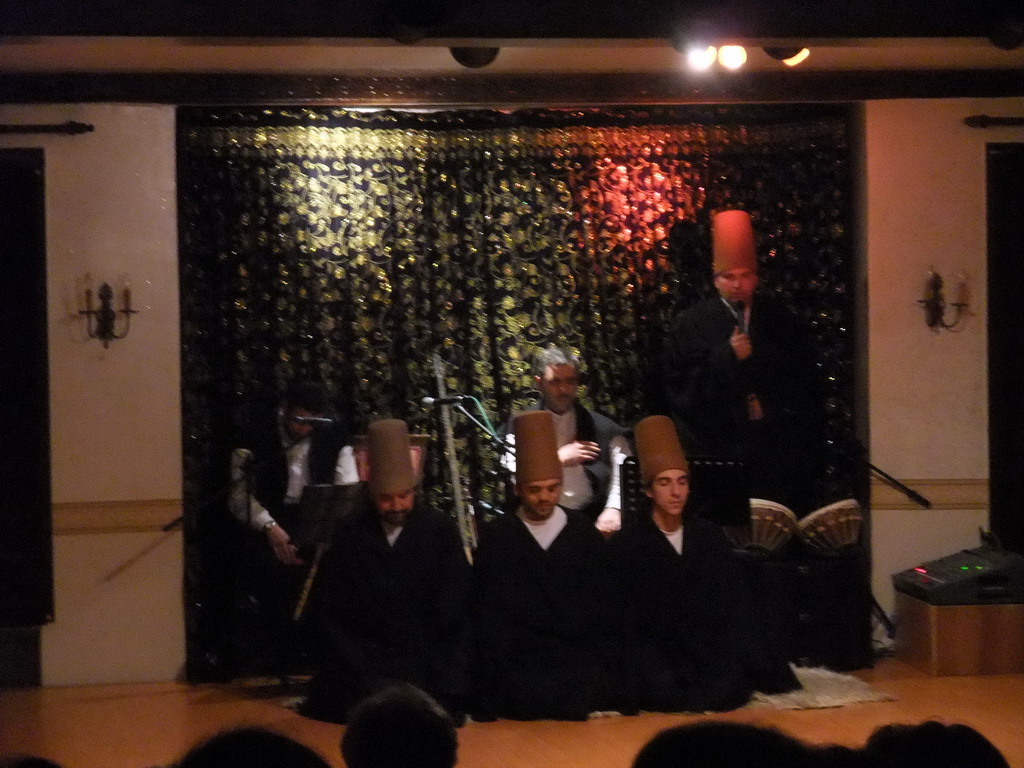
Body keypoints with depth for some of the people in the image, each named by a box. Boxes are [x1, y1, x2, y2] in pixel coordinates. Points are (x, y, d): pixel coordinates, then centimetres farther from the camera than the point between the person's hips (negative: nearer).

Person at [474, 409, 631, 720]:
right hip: (520, 662, -2)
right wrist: (501, 677, -5)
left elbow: (607, 609, 13)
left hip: (585, 658, 2)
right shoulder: (496, 537, 8)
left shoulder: (584, 534, 13)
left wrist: (605, 665, 0)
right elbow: (488, 617, 7)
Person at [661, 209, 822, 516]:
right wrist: (726, 357, -12)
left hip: (778, 453, 2)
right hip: (718, 449, -2)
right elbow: (680, 386, -3)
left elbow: (803, 381, 14)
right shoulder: (692, 324, 4)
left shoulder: (779, 320, 11)